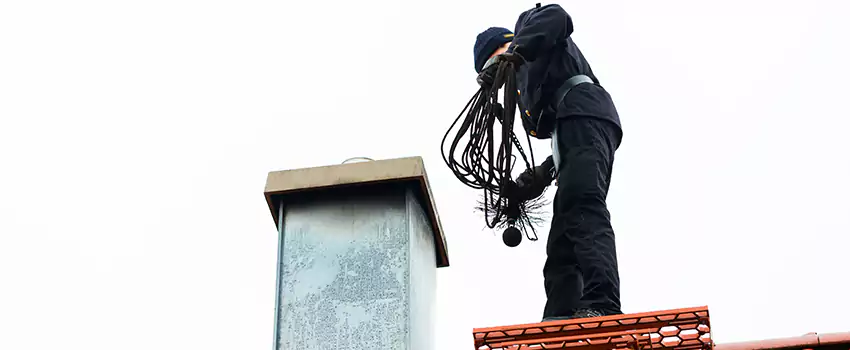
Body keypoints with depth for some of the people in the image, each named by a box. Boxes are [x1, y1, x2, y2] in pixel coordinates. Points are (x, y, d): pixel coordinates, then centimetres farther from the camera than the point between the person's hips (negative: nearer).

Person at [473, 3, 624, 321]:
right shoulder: (531, 75, 40)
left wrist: (511, 54, -12)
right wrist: (545, 172, 17)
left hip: (584, 115, -10)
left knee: (583, 210, -27)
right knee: (561, 246, 0)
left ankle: (602, 308, -43)